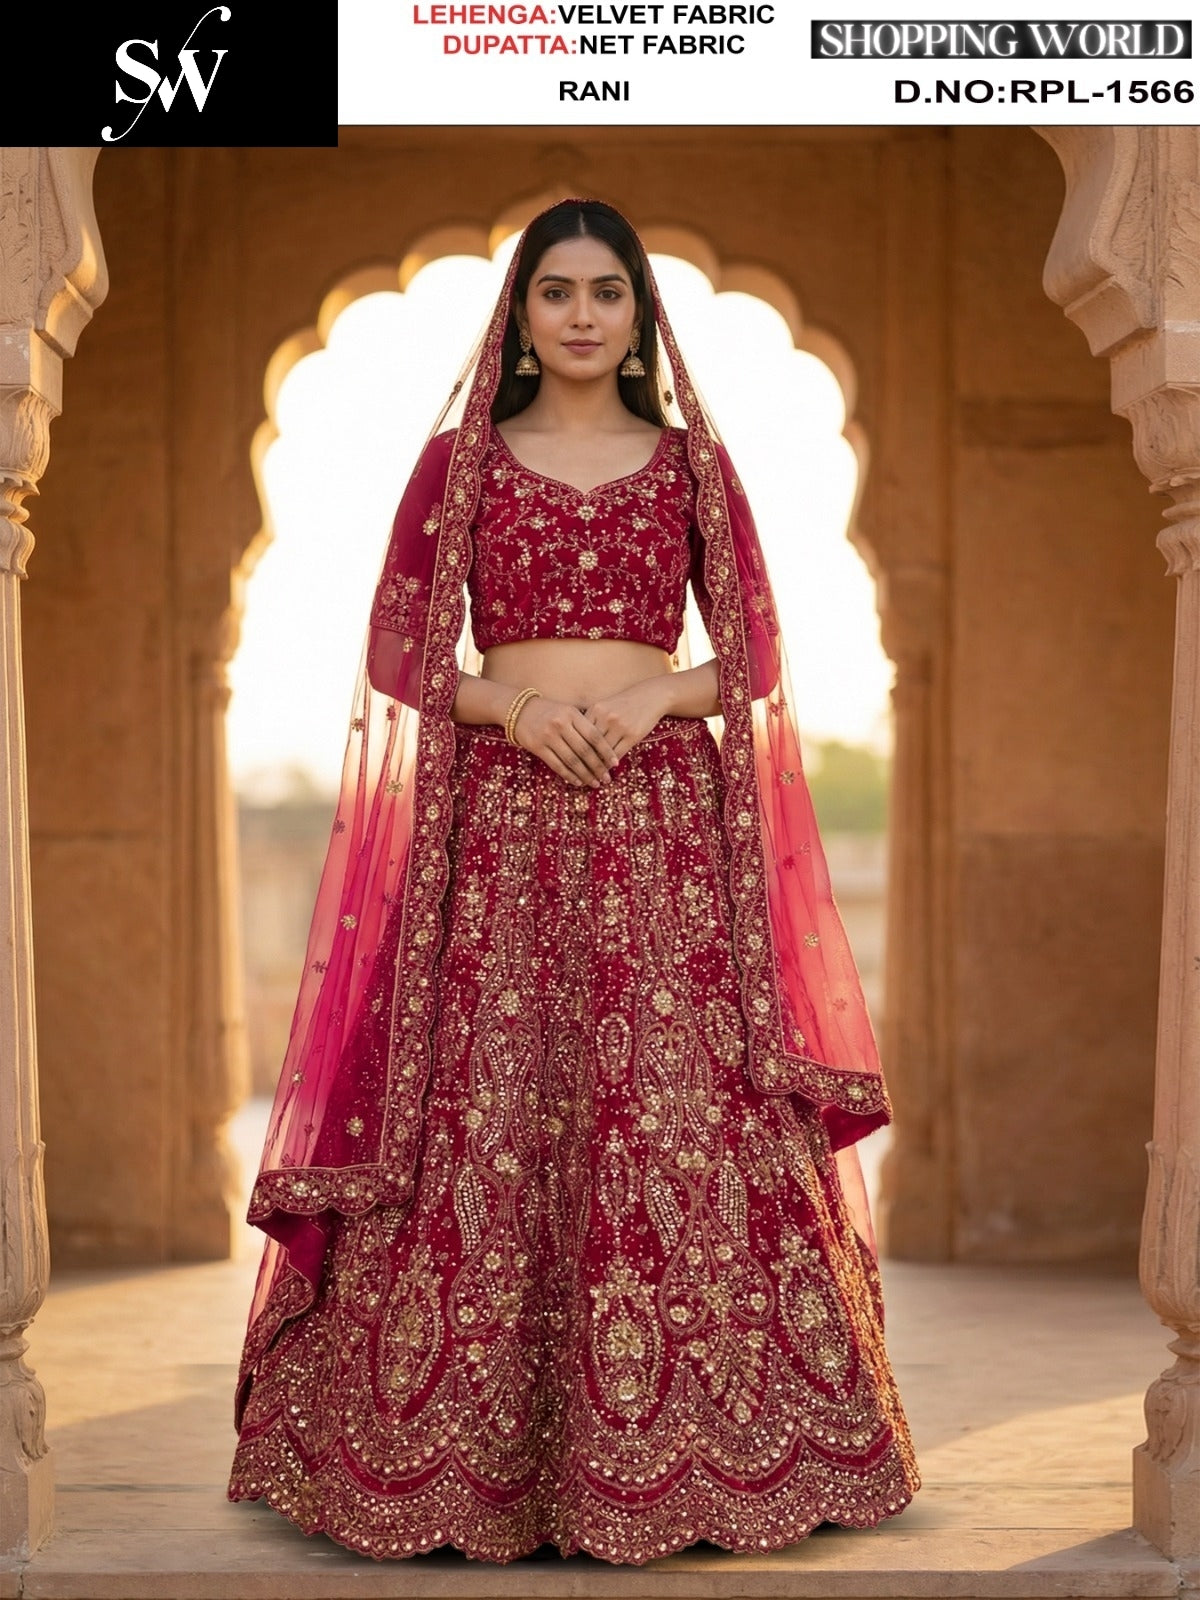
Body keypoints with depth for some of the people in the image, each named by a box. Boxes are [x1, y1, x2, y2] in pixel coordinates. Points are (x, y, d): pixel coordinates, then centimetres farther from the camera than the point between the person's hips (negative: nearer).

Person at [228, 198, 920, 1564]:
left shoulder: (691, 461, 11)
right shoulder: (459, 459, 10)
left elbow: (755, 655, 10)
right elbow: (397, 649, 6)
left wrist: (655, 696, -9)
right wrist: (519, 705, -10)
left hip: (662, 813, 1)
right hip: (499, 817, 0)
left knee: (677, 1109, -5)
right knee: (480, 1110, -4)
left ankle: (675, 1439, 6)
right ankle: (460, 1443, 6)